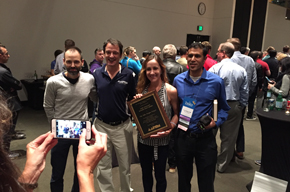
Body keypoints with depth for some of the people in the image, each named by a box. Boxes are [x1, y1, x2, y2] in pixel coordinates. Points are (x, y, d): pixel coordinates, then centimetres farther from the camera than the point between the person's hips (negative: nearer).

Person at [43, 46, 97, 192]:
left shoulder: (89, 79, -8)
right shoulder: (53, 82, -13)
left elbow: (96, 98, 10)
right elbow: (48, 107, -2)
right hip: (61, 132, -2)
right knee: (57, 174, 12)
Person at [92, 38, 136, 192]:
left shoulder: (128, 74, -6)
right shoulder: (96, 74, 0)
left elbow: (132, 99, 3)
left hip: (123, 126, -1)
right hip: (101, 125, 2)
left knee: (125, 166, 15)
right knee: (103, 167, 14)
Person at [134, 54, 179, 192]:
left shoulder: (170, 91, -11)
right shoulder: (141, 89, 0)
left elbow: (176, 113, -3)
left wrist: (170, 128, -20)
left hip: (162, 140, -3)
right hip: (144, 138, 3)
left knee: (160, 174, 12)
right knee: (146, 174, 19)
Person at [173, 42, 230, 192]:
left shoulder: (216, 82, -6)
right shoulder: (178, 80, 1)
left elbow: (223, 108, 5)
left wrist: (216, 122, -12)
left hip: (205, 138, -2)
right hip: (183, 136, 2)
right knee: (183, 180, 21)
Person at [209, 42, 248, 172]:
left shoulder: (215, 68, -12)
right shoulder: (241, 70, 1)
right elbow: (245, 92, 5)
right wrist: (242, 106, 15)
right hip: (234, 107, 3)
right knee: (228, 137, 12)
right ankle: (222, 165, 23)